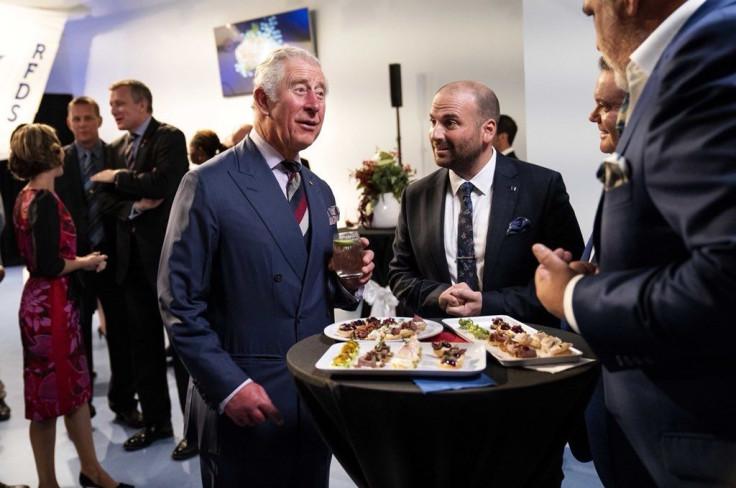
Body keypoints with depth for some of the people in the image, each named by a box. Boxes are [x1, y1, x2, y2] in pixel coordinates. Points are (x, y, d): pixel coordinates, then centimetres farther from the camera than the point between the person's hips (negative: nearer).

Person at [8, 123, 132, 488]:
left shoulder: (26, 198, 10)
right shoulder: (45, 201, -18)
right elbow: (51, 266, -23)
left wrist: (82, 260, 8)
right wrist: (86, 262, -7)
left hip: (44, 301, 9)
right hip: (50, 305, -9)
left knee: (75, 384, 15)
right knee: (50, 394, 5)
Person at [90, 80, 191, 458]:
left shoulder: (170, 137, -6)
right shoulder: (118, 147, 15)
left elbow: (161, 184, -21)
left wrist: (117, 178, -8)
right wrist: (133, 204, -9)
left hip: (166, 251, -7)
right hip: (132, 254, 7)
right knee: (143, 343, 13)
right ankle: (156, 421, 26)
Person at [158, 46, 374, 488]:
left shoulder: (321, 192, 9)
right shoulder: (209, 185, -11)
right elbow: (180, 302, -12)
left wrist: (349, 282, -5)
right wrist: (229, 386, -19)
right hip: (244, 408, -6)